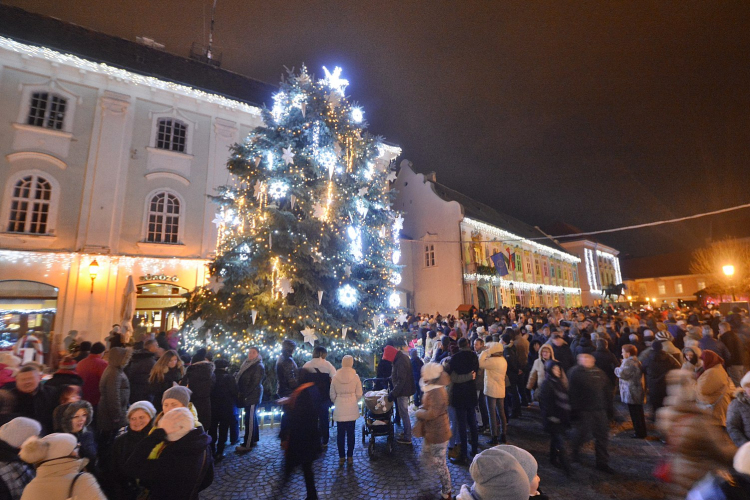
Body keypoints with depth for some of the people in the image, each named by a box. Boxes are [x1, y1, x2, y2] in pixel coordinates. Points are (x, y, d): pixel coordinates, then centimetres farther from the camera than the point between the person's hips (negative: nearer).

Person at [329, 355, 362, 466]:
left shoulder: (335, 377, -6)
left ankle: (341, 457, 16)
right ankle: (350, 457, 17)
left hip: (339, 410, 0)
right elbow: (359, 394, -3)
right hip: (352, 409, 0)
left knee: (340, 433, 10)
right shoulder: (355, 377, -8)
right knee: (350, 433, 11)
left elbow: (332, 394, 1)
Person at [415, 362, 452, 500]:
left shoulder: (437, 392, -28)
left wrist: (418, 413, -15)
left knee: (439, 463, 7)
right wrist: (421, 411, -2)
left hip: (437, 433, -9)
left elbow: (431, 414, -31)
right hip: (432, 432, 9)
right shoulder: (432, 389, 4)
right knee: (426, 457, 23)